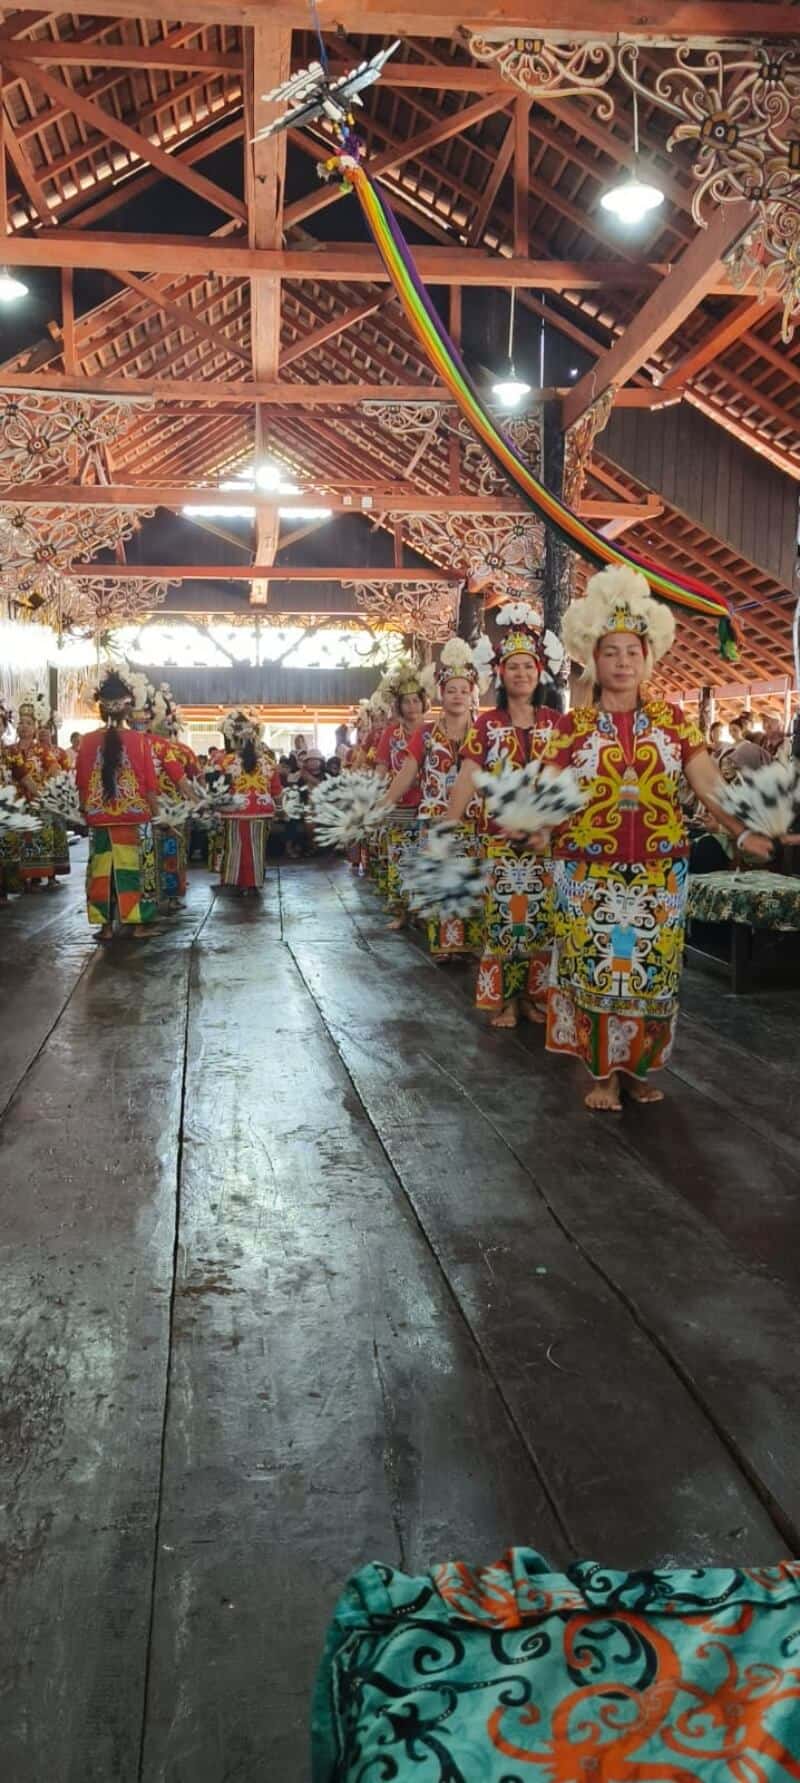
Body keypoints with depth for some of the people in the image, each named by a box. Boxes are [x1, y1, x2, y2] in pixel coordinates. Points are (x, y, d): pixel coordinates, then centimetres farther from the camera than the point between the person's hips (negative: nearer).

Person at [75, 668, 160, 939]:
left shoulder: (87, 741, -2)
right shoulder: (139, 740, -7)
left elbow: (82, 785, 4)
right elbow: (150, 784, -5)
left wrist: (87, 812, 16)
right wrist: (154, 812, 6)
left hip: (99, 818, 1)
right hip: (135, 817, -1)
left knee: (102, 869, 8)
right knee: (134, 868, 7)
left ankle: (106, 924, 10)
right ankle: (137, 922, 10)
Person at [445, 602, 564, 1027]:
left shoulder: (554, 723, 7)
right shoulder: (486, 724, 2)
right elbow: (467, 778, -6)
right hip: (500, 836, -1)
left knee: (542, 916, 5)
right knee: (502, 915, 1)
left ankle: (534, 994, 18)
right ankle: (504, 999, 12)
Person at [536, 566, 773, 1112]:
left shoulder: (672, 720, 4)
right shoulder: (570, 726, 1)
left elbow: (709, 784, -4)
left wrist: (745, 830, -18)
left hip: (659, 873, 1)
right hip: (589, 873, -1)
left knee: (652, 971, 7)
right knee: (593, 970, 2)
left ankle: (641, 1068, 23)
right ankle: (605, 1072, 15)